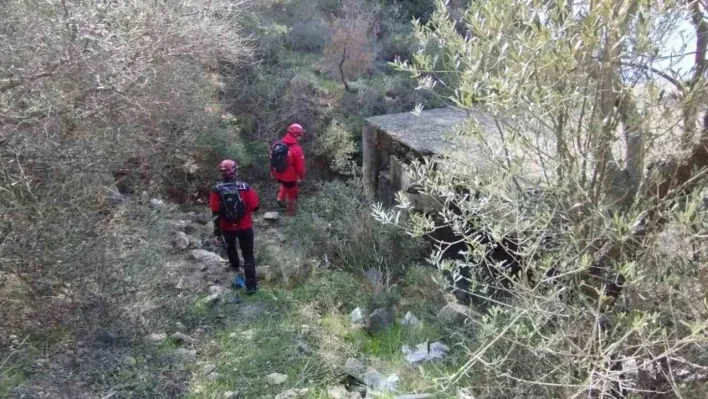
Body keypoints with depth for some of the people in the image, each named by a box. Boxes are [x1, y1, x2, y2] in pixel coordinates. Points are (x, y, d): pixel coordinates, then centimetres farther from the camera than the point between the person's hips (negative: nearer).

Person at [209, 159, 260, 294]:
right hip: (245, 226, -2)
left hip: (227, 227, 2)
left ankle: (236, 267, 56)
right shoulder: (244, 187, -18)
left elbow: (215, 213, -9)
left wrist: (217, 231, 1)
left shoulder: (216, 190, -14)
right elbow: (255, 207, -10)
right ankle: (251, 286, 6)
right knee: (248, 255, 8)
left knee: (230, 248, 31)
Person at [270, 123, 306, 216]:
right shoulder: (297, 149, -28)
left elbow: (272, 160, 2)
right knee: (292, 195, 21)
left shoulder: (277, 144, -11)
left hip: (277, 175, 5)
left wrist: (273, 172, 18)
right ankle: (291, 214, 35)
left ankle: (281, 199, 33)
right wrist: (302, 176, 1)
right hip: (290, 177, -5)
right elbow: (300, 167, -19)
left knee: (285, 185, 39)